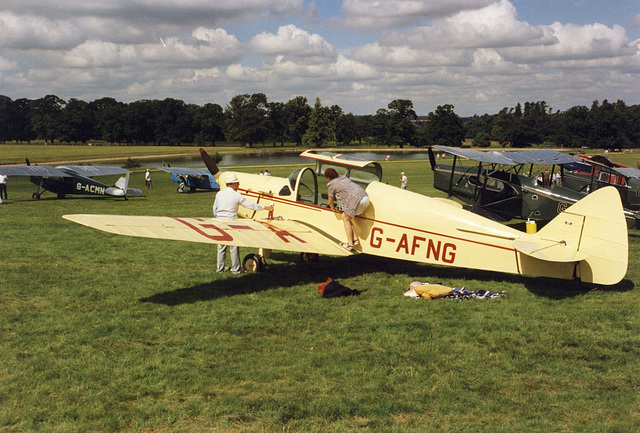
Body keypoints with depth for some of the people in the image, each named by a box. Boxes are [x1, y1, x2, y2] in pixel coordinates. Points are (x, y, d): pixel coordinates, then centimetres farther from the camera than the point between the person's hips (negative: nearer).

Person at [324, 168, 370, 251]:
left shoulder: (331, 185, 6)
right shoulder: (343, 178, 28)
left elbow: (331, 201, 14)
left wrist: (333, 208, 35)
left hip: (357, 200, -8)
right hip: (365, 197, 8)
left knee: (346, 219, 8)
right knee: (345, 216, 18)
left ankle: (350, 244, 5)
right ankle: (355, 239, 15)